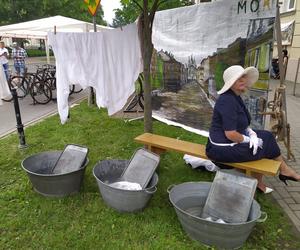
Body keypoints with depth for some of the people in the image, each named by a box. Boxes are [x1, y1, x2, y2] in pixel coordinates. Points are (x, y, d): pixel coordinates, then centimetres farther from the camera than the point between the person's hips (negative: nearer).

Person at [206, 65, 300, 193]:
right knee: (266, 142, 2)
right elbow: (231, 134, -28)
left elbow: (242, 124, 15)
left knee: (265, 136, 12)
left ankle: (259, 183, 20)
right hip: (224, 149, -9)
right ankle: (284, 170, 31)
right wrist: (250, 140, -11)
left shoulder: (235, 97, 8)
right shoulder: (228, 101, -24)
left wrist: (252, 134, -4)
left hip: (229, 141, 9)